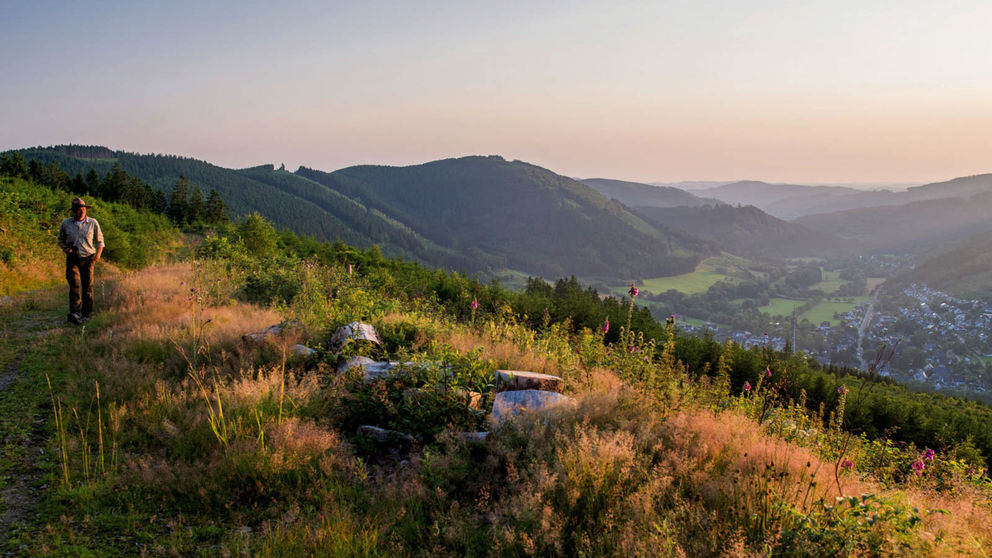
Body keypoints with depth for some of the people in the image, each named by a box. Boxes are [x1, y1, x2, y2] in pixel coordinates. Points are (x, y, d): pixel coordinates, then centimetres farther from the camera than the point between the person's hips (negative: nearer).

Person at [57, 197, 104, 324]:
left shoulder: (93, 223, 5)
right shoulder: (66, 224, 7)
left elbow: (99, 241, 13)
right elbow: (60, 240, 20)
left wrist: (98, 254, -4)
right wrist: (65, 248, -2)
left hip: (87, 259, 1)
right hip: (72, 259, 0)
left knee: (87, 288, 2)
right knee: (75, 285, -18)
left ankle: (86, 314, 13)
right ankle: (75, 313, -29)